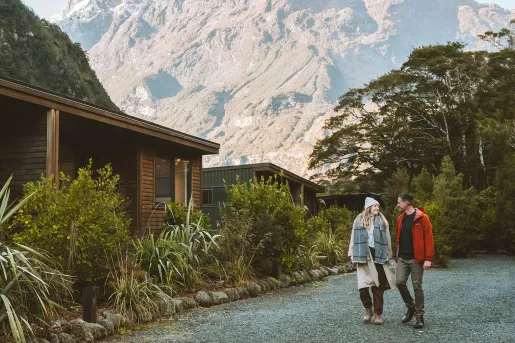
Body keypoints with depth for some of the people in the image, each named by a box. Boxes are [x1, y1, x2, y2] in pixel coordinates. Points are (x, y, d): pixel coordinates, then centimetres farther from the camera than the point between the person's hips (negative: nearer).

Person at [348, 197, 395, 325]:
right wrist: (353, 255, 3)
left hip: (378, 256, 1)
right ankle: (368, 310, 17)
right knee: (363, 287, -7)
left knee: (378, 287, 3)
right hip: (363, 257, -1)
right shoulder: (359, 221, 5)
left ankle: (378, 314, 13)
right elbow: (354, 239, 7)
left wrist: (388, 255, 5)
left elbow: (387, 240, 8)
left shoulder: (382, 221, 7)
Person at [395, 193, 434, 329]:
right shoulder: (400, 219, 11)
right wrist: (397, 254, 13)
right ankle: (411, 307, 18)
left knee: (417, 286, 0)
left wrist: (428, 258, -16)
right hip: (402, 258, 5)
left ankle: (419, 316, 11)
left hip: (416, 258, -5)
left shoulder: (422, 217, -9)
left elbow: (428, 238, -12)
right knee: (400, 282, -4)